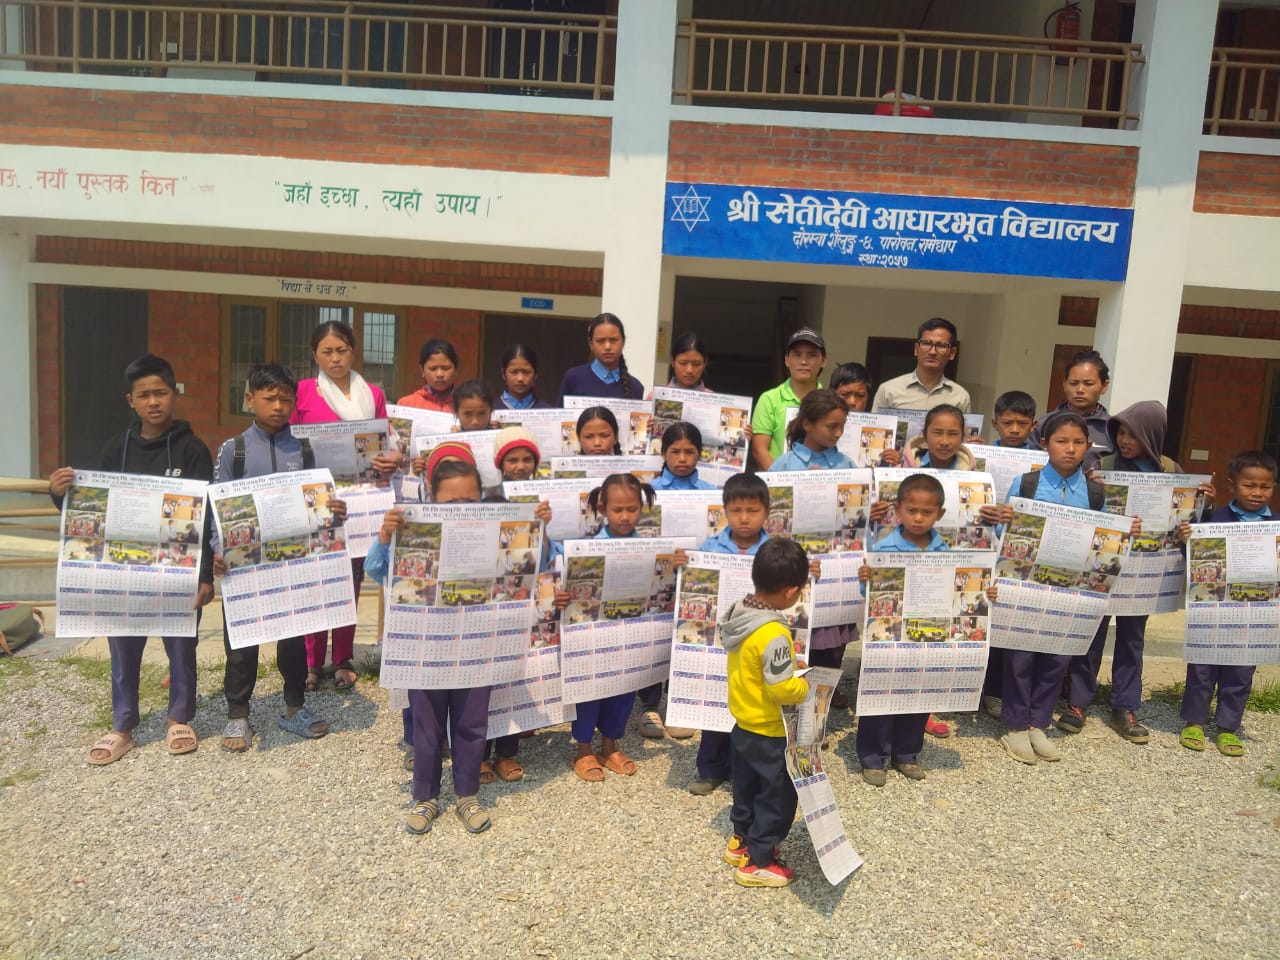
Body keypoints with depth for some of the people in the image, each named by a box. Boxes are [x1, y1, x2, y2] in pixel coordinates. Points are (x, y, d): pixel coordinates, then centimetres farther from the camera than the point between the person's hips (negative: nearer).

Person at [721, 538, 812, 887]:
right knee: (778, 796, 11)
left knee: (747, 786, 26)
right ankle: (757, 863, 22)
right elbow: (781, 690, -29)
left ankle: (740, 841, 43)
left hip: (742, 723, 8)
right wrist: (807, 686, -11)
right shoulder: (773, 634, -33)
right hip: (768, 732, -8)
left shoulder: (739, 613, -6)